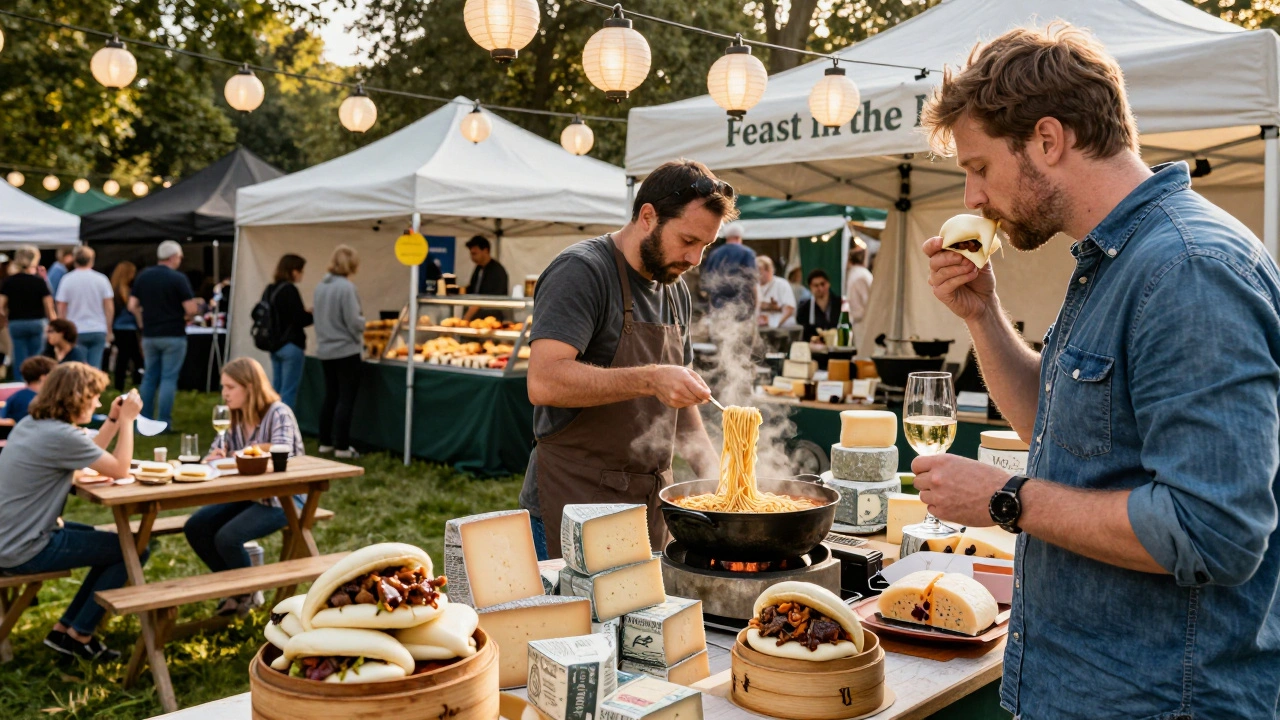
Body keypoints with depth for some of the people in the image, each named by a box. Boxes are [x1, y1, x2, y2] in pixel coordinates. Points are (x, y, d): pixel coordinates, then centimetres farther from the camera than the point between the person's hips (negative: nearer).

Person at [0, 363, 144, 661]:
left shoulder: (31, 423, 8)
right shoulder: (61, 435, -23)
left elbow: (89, 456, 16)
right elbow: (120, 470, -16)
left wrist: (113, 419, 9)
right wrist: (127, 420, -9)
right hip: (25, 551, -10)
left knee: (110, 543, 21)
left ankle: (64, 630, 22)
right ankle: (79, 635, 9)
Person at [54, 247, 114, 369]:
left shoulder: (67, 280, -2)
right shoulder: (101, 279, 0)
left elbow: (61, 309, -1)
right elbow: (109, 307, 1)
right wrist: (108, 331, 10)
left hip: (76, 331, -1)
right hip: (98, 331, 1)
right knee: (95, 369, 3)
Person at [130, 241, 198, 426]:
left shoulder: (142, 277, 6)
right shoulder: (178, 278, -11)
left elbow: (132, 306, 4)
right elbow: (191, 309, -15)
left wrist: (147, 317, 17)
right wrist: (185, 318, 6)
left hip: (149, 335, 5)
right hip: (173, 335, -5)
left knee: (149, 377, 13)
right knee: (169, 378, -1)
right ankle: (163, 423, -2)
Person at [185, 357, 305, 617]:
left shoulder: (279, 414, -16)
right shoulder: (235, 418, 7)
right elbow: (214, 455, 10)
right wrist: (214, 457, -15)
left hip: (283, 496, -8)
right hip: (248, 494, 8)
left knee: (227, 537, -24)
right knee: (195, 528, -7)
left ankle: (250, 594, 5)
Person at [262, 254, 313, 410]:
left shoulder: (269, 290, 11)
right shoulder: (290, 290, -15)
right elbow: (300, 319, -18)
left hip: (274, 345, 9)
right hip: (291, 346, -9)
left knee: (275, 391, 14)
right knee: (289, 391, -5)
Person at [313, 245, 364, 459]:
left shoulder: (320, 286, 6)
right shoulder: (346, 287, -18)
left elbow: (318, 317, 14)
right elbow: (354, 321, -18)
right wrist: (362, 324, 2)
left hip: (325, 350, 8)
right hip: (346, 350, -8)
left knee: (330, 396, 16)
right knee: (346, 399, 0)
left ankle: (325, 442, 22)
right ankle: (341, 446, 1)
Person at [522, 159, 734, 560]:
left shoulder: (675, 291, 12)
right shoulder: (581, 271, -14)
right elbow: (544, 382, -26)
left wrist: (711, 469, 8)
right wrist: (649, 380, -31)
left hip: (649, 506, 8)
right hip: (574, 505, -7)